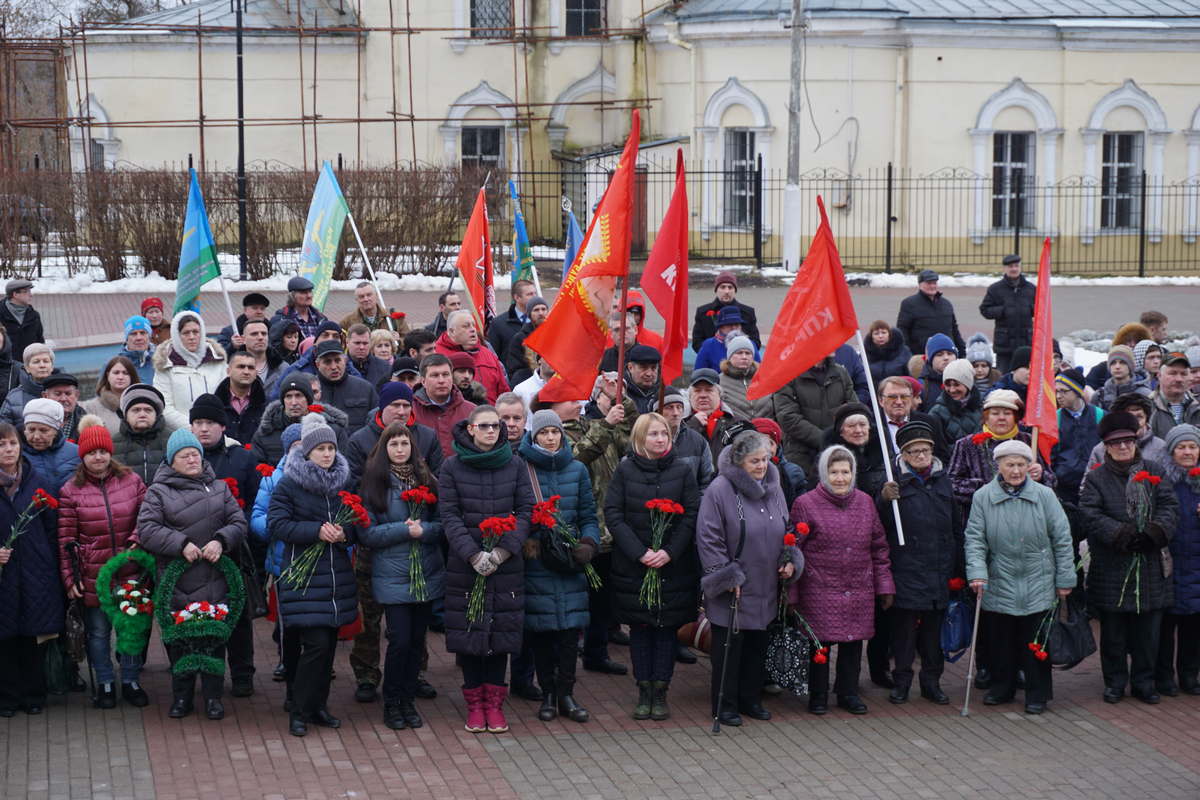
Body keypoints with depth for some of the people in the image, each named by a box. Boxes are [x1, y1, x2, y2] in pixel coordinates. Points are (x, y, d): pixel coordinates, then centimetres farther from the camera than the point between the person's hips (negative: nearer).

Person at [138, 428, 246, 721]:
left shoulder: (219, 488, 12)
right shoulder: (159, 492, 3)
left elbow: (238, 522, 9)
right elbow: (146, 530, -7)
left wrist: (221, 541, -11)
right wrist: (181, 544, -16)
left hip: (214, 582, 2)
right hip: (175, 584, -2)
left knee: (215, 639, 4)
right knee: (178, 641, 5)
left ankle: (213, 696, 15)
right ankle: (181, 696, 19)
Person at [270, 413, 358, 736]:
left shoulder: (345, 483, 10)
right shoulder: (288, 485, -4)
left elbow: (359, 525, 14)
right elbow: (277, 524, -11)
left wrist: (344, 532, -8)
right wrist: (316, 531, -21)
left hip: (338, 575, 5)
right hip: (303, 577, -5)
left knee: (329, 643, 9)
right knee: (316, 643, -11)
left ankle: (318, 705, 22)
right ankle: (299, 710, 1)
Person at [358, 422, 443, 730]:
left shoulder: (426, 480, 6)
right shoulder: (374, 483, -4)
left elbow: (443, 523, 4)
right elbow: (367, 533, -9)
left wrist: (424, 530, -16)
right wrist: (405, 530, -15)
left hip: (427, 575, 3)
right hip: (392, 575, -3)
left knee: (417, 639, 8)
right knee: (400, 640, -6)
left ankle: (409, 701, 22)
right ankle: (392, 703, 12)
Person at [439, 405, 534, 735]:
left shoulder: (515, 466, 5)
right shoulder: (452, 467, 1)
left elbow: (526, 510, 1)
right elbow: (449, 516, -4)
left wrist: (503, 550, -12)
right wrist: (474, 555, -15)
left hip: (507, 564, 1)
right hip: (465, 565, -1)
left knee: (501, 631, 3)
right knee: (468, 631, 1)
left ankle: (494, 702, 14)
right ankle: (474, 703, 12)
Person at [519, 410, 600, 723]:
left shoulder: (577, 470, 9)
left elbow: (588, 516, 12)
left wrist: (588, 543, -4)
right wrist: (522, 542, -14)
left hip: (570, 559, 2)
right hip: (535, 561, -2)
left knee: (570, 627, -1)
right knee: (540, 629, 0)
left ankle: (565, 693, 8)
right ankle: (547, 695, 11)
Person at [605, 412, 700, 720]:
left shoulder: (683, 471, 2)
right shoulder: (625, 471, 0)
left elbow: (691, 515, -1)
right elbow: (613, 514, -5)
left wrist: (669, 552, -13)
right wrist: (640, 553, -14)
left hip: (674, 565, 0)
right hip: (633, 565, 0)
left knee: (667, 626, 3)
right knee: (639, 627, 4)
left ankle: (660, 692, 9)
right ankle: (644, 691, 10)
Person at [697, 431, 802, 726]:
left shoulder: (773, 488, 7)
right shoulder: (719, 490, -14)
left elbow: (785, 531, 19)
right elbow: (708, 539, -14)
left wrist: (790, 561, 4)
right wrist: (727, 577, -15)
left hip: (765, 589, 6)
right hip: (732, 590, -6)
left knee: (757, 645, 15)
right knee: (729, 647, 3)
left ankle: (750, 698, 29)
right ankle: (725, 705, 14)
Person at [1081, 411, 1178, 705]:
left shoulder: (1154, 472, 9)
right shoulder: (1096, 478, 2)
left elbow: (1170, 507, 1)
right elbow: (1091, 515, -9)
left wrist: (1154, 532, -17)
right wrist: (1123, 535, -19)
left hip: (1150, 566, 2)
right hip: (1111, 567, -2)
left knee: (1148, 630, 7)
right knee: (1113, 632, 5)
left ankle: (1144, 682, 19)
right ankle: (1115, 681, 18)